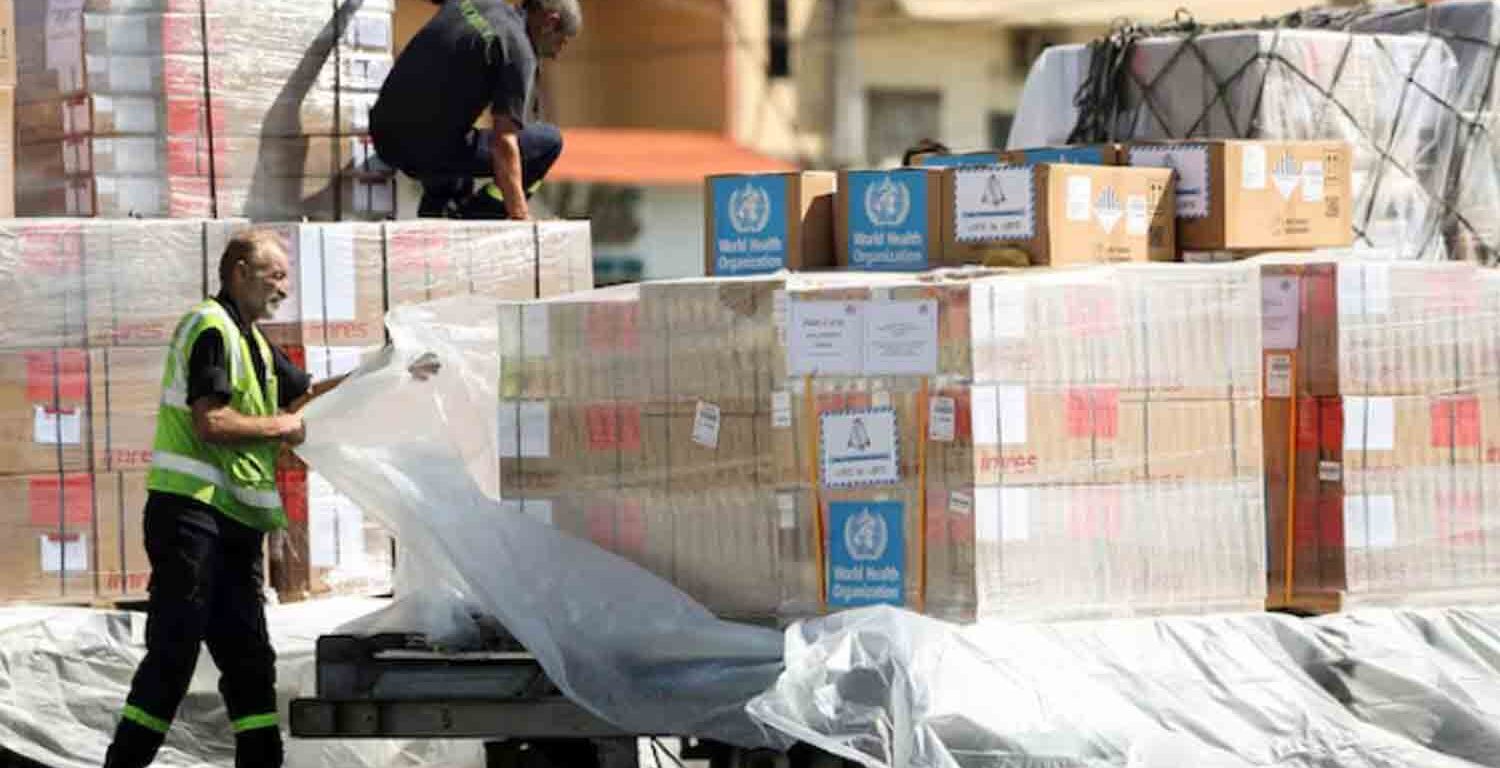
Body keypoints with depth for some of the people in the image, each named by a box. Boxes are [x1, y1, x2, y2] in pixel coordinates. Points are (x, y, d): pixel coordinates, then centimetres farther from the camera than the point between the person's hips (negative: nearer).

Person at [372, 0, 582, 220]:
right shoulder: (518, 50, -12)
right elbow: (504, 142, -19)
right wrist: (520, 217, -19)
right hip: (426, 150, -8)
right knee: (549, 141, 4)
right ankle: (475, 217, -1)